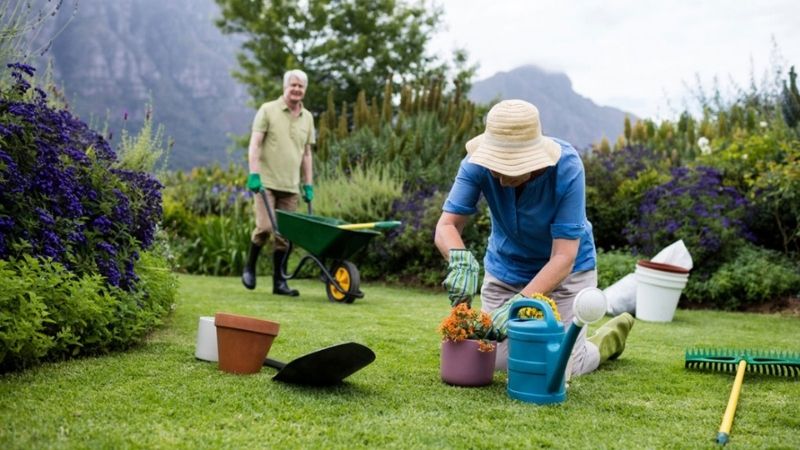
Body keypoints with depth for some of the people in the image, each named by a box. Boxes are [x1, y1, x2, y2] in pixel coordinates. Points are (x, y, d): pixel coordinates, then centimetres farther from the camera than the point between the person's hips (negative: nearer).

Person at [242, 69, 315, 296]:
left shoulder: (307, 118, 14)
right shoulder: (268, 110, 0)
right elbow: (254, 144, -5)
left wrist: (309, 185, 13)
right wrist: (254, 174, -15)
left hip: (291, 186, 4)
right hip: (267, 182, -4)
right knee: (265, 226, -14)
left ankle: (279, 281, 10)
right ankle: (249, 267, 10)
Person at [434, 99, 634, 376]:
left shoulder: (567, 168, -32)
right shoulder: (478, 162, -25)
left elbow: (564, 257, -33)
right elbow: (446, 226, -28)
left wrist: (519, 303, -45)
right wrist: (461, 259, -50)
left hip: (565, 270, -3)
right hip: (505, 267, 3)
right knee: (503, 362, 6)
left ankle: (611, 336, 30)